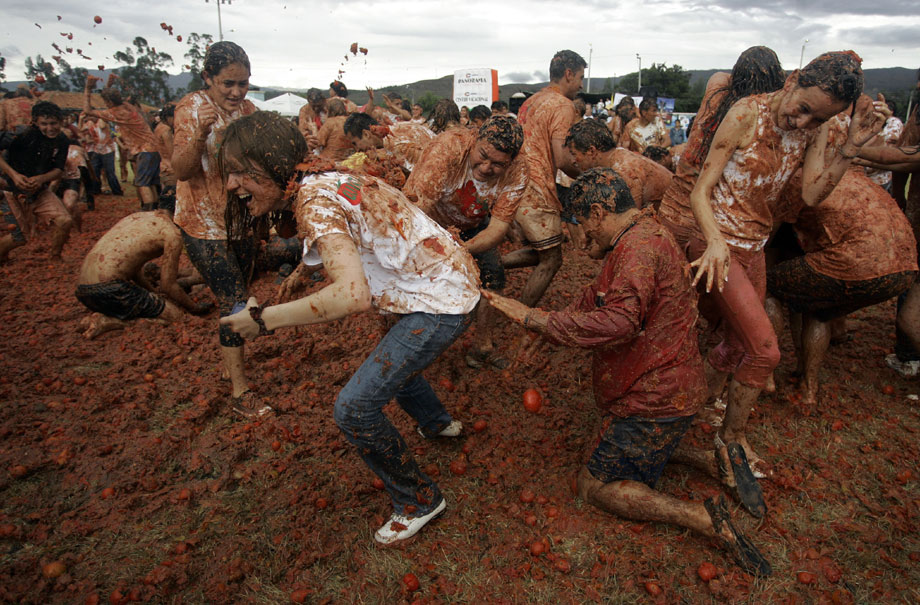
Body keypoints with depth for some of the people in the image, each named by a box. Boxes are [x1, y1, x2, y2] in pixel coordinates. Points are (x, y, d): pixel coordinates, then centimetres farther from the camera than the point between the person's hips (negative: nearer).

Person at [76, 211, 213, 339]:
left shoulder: (136, 216, 22)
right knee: (175, 316, -4)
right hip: (107, 289, -9)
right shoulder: (172, 233, -4)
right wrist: (195, 308, 11)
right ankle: (109, 322, -13)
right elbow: (168, 286, -4)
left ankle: (101, 316, 5)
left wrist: (154, 296, 38)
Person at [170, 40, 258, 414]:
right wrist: (200, 133, -37)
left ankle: (231, 364, 34)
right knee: (233, 300, -10)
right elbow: (181, 170, -21)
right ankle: (239, 388, 0)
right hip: (204, 224, -6)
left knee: (236, 296, 15)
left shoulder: (247, 109, 3)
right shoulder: (192, 108, -13)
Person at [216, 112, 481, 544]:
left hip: (441, 302, -10)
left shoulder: (314, 203, -24)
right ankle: (436, 422, 57)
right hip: (440, 280, 10)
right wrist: (301, 272, 34)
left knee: (354, 408, -11)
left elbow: (352, 295, -38)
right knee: (390, 358, 33)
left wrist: (263, 319, -29)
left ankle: (418, 501, 10)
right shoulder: (322, 183, 5)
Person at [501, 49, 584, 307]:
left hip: (518, 187, 9)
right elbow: (562, 159, -19)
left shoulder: (531, 101, 18)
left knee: (539, 253, 19)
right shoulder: (563, 106, -10)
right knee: (551, 259, 2)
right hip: (536, 192, -9)